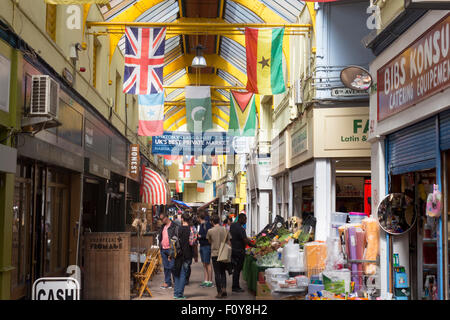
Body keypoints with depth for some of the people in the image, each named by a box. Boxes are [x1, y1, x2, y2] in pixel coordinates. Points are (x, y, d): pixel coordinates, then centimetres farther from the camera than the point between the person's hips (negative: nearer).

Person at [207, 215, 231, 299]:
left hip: (215, 254, -2)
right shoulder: (225, 230, -1)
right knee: (223, 272, 17)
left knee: (217, 273, 3)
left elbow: (209, 241, 8)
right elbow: (228, 243, 2)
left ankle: (219, 292, 4)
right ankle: (224, 288, 2)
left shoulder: (210, 231, -8)